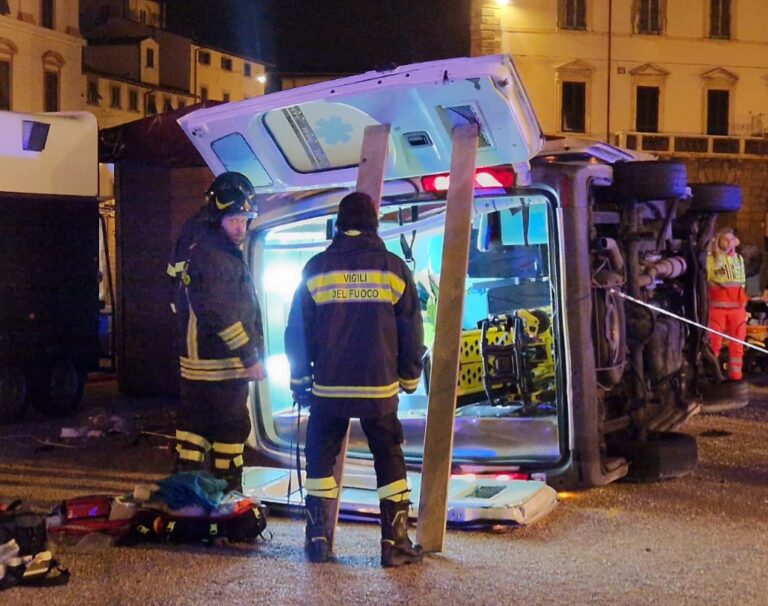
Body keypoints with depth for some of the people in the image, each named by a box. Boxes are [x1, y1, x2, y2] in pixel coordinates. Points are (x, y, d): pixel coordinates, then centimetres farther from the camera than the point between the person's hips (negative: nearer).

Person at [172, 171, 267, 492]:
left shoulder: (229, 254, 17)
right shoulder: (209, 255, -16)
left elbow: (247, 309, 21)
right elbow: (220, 315, -23)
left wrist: (255, 352, 17)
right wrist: (250, 357, -20)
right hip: (218, 366, -10)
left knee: (194, 423, 13)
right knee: (232, 428, -2)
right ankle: (229, 491, 7)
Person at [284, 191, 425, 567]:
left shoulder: (316, 269, 0)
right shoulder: (394, 269, -1)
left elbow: (297, 331, 4)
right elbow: (412, 330, 3)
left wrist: (298, 380, 14)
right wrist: (410, 378, 15)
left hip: (328, 388, 1)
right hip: (380, 388, 0)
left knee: (321, 460, 14)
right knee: (390, 462, 9)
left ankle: (319, 541, 12)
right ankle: (395, 544, 9)